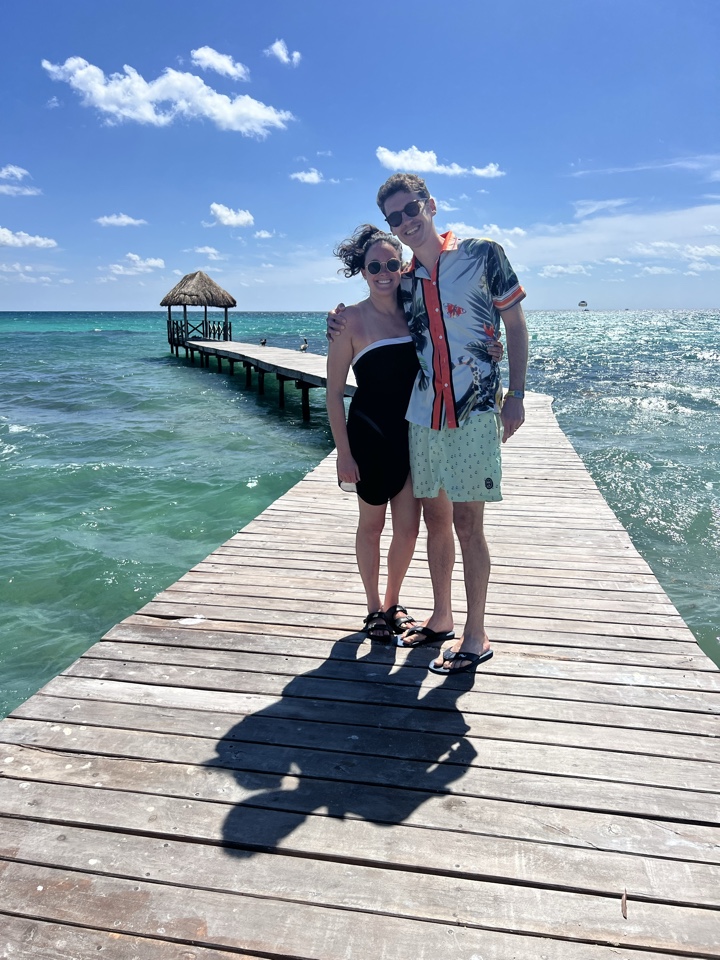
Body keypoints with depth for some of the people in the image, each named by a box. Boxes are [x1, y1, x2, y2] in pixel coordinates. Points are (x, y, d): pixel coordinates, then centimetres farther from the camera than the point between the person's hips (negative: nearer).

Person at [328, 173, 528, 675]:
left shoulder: (483, 254, -1)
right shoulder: (404, 280, 13)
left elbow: (515, 324, 2)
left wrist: (516, 394, -6)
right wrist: (340, 322, 4)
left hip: (474, 412, -5)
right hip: (421, 414, 5)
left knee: (467, 524, -3)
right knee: (435, 518, 12)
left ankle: (476, 636, 11)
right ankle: (441, 619, 28)